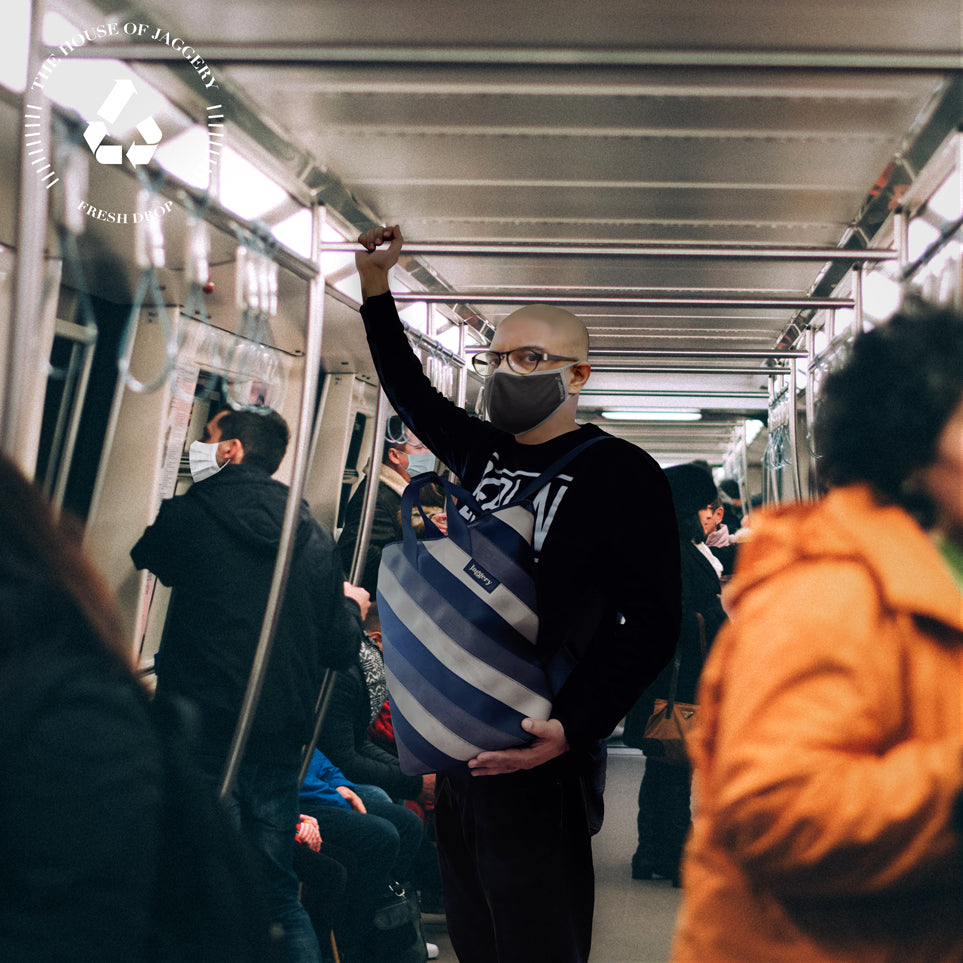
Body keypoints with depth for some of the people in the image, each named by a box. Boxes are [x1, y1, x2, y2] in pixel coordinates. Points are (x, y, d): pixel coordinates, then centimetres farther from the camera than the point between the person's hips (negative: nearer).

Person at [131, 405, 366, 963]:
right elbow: (340, 649, 9)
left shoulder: (188, 516, -6)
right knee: (280, 893, 15)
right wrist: (350, 608, 29)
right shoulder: (315, 537, 6)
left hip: (204, 734, -5)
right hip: (281, 738, 5)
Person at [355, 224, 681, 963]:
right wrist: (376, 292, 25)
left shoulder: (622, 474, -8)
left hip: (544, 757, -7)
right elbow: (411, 394, 30)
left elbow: (653, 623, -15)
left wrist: (573, 727, -25)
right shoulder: (486, 453, 12)